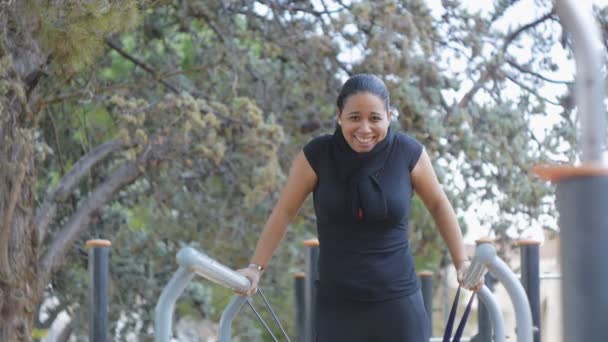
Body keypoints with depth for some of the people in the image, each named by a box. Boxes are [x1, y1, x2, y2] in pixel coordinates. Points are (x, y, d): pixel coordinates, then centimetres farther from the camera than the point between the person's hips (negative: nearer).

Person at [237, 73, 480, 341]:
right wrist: (256, 266, -3)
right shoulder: (316, 155, -8)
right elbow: (284, 213, 1)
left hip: (398, 302, 0)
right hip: (337, 304, 0)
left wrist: (461, 262, 7)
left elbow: (438, 206, 8)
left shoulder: (408, 152, -6)